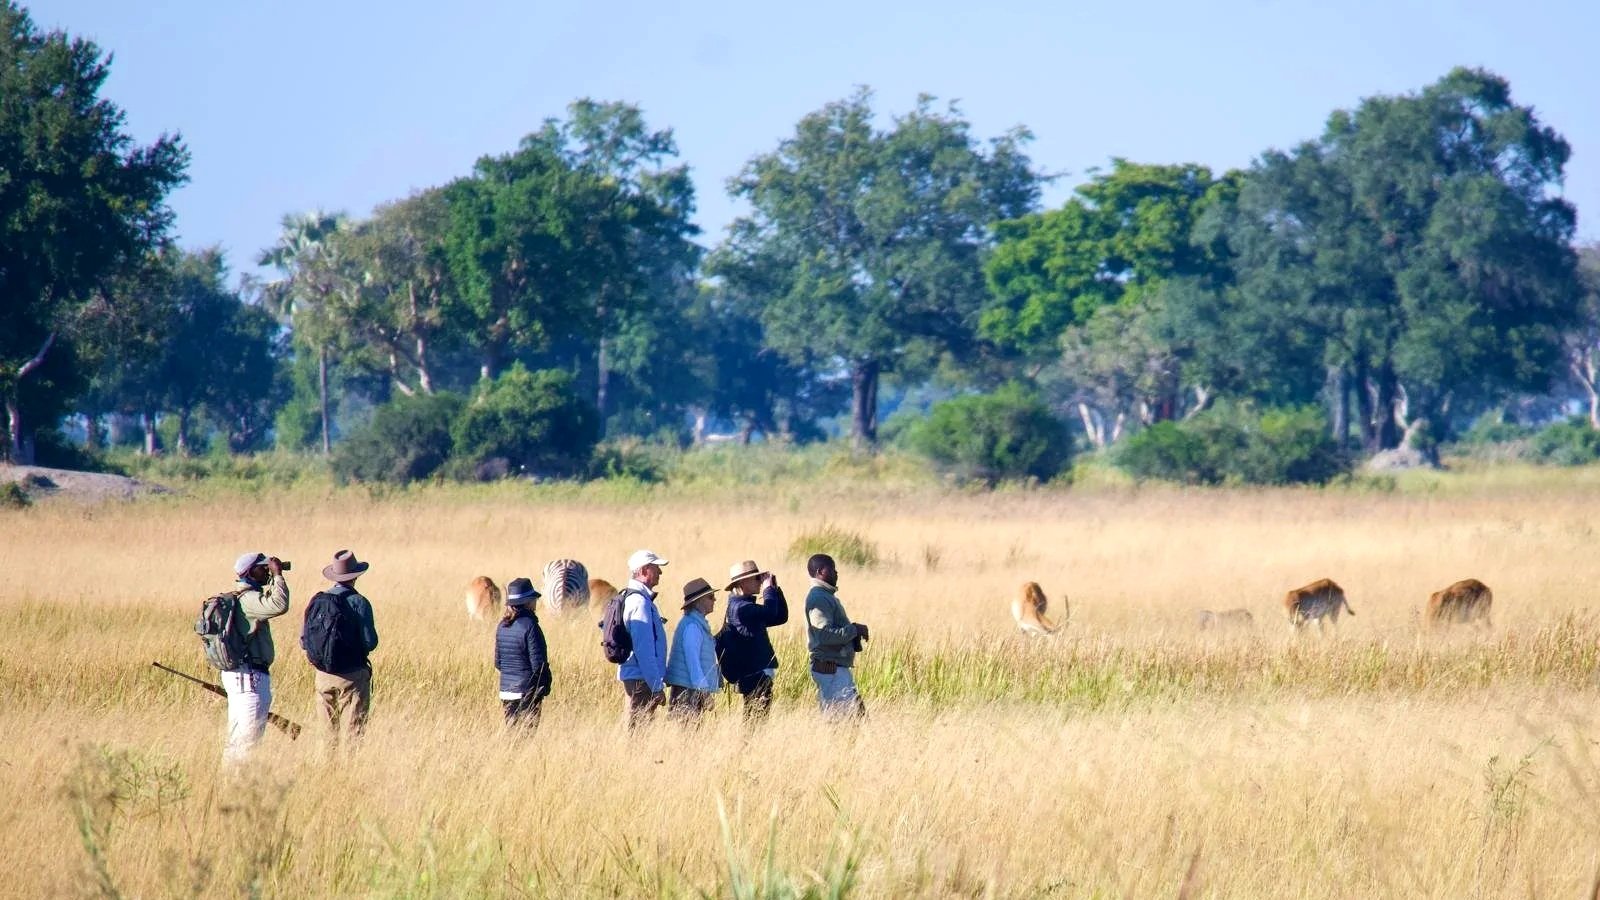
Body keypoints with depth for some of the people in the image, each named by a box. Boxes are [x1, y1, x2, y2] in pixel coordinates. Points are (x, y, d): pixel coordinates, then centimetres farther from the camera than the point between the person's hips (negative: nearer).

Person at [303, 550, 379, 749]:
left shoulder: (316, 602, 3)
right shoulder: (359, 603, -11)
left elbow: (304, 641, 6)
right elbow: (370, 642, -12)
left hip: (323, 676, 4)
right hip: (352, 677, -4)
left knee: (328, 732, 12)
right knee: (353, 733, -2)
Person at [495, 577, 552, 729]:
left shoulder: (502, 626, 6)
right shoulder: (529, 626, -15)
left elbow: (498, 662, 12)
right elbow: (538, 663, -15)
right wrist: (546, 686, -2)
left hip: (506, 692, 7)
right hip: (528, 692, -7)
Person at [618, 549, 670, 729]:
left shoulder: (632, 599, 15)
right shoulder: (641, 602, -16)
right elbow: (644, 650, -20)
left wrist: (658, 682, 22)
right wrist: (657, 686, -18)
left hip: (632, 678, 10)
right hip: (641, 680, -10)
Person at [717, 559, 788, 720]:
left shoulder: (747, 606, 18)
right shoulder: (739, 607, -14)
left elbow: (781, 616, 20)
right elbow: (770, 611, -28)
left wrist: (776, 589, 10)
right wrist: (769, 588, -12)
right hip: (756, 675, -10)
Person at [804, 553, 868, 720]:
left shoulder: (827, 596, 19)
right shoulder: (818, 598, -15)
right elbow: (825, 634, -24)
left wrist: (854, 629, 6)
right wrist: (854, 630, -16)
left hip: (837, 667, 11)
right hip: (829, 668, -11)